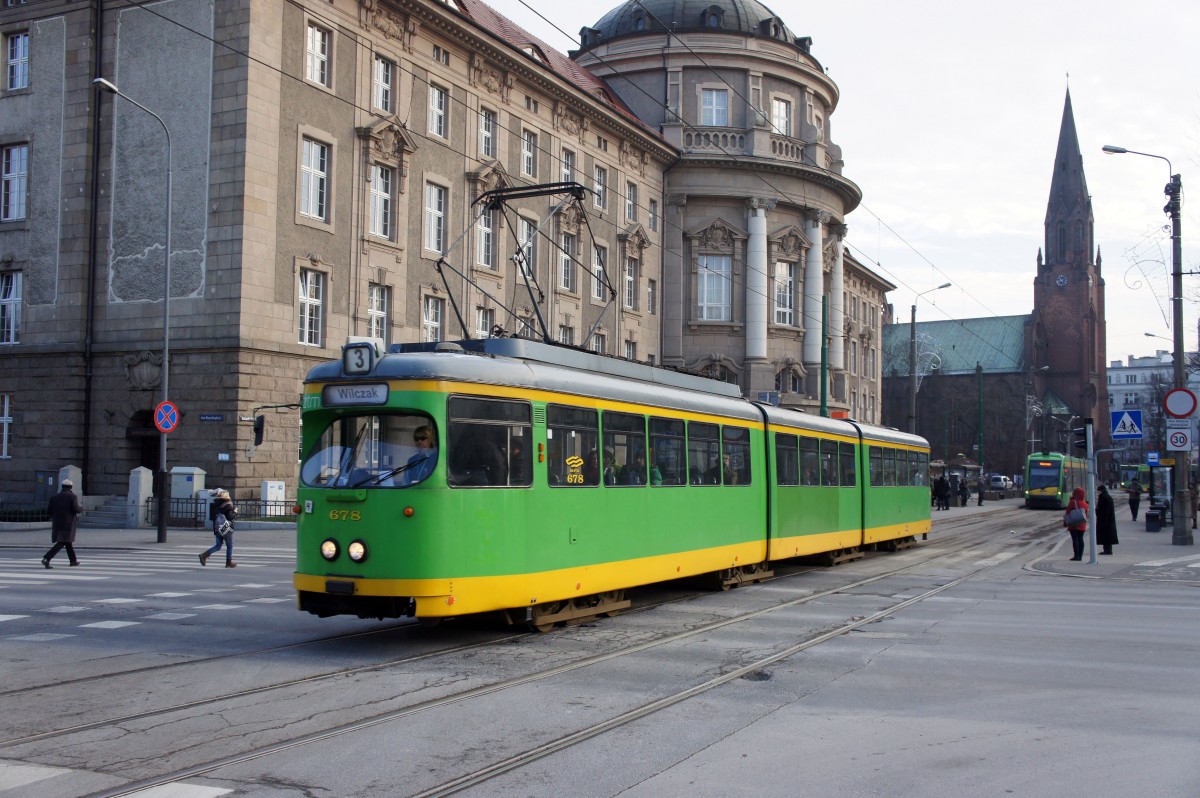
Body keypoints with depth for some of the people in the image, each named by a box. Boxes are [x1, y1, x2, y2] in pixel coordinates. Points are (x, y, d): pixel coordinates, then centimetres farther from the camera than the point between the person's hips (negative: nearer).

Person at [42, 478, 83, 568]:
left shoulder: (55, 497, 4)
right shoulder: (73, 497, -8)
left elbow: (49, 510, 2)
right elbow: (76, 509, -17)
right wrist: (81, 507, 6)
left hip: (57, 523, 6)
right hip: (68, 523, -6)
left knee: (68, 541, 21)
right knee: (61, 543, -5)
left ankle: (73, 560, 29)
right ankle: (46, 559, -21)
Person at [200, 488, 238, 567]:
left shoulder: (215, 504, 9)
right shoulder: (228, 505, -14)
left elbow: (211, 516, 15)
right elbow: (230, 516, -20)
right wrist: (235, 512, -4)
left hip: (217, 528, 6)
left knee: (218, 545, 11)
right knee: (229, 546, 7)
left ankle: (205, 555, -7)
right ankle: (229, 562, 9)